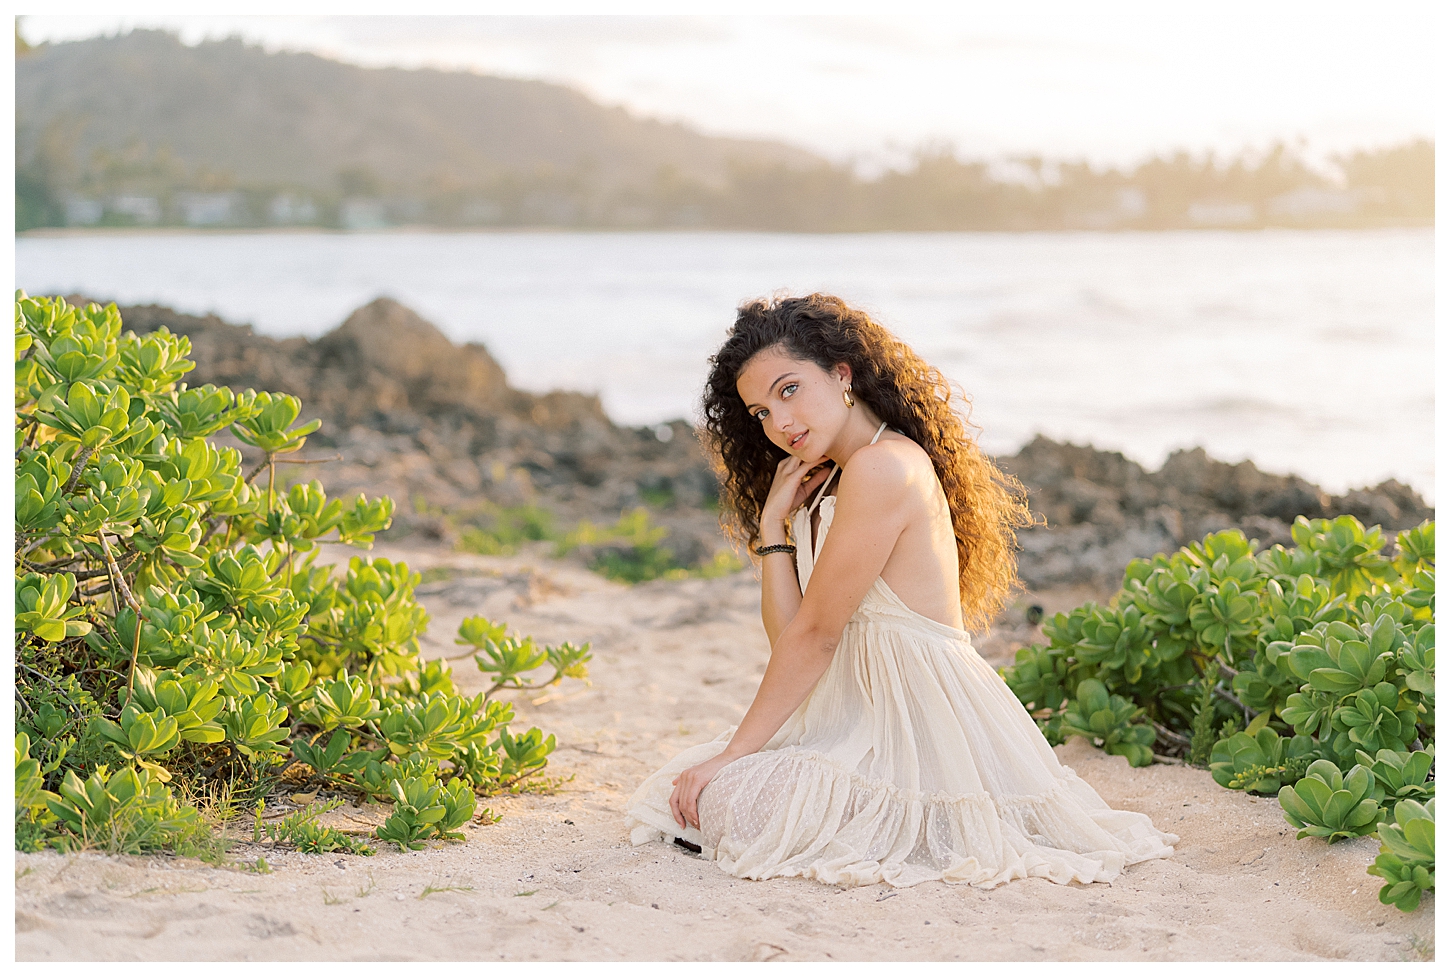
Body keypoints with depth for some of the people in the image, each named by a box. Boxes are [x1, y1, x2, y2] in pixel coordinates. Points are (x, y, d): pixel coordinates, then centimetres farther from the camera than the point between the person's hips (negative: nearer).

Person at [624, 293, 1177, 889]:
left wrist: (733, 754, -10)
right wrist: (773, 522, -1)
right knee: (690, 795, 13)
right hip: (869, 718, 10)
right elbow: (787, 634, 6)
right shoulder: (824, 486, 14)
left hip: (924, 724, -10)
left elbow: (815, 636, -15)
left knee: (728, 805, -22)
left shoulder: (883, 466, -17)